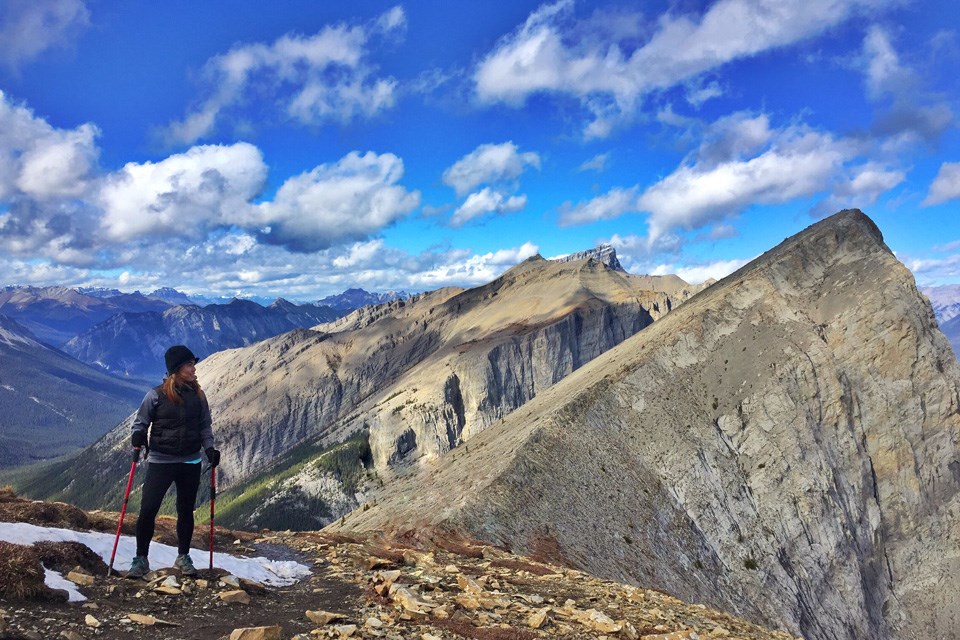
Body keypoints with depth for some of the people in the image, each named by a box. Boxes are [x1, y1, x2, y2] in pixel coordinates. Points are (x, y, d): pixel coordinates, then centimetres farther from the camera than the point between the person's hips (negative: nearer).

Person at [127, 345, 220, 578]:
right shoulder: (156, 395, -8)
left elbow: (205, 426, 10)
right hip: (160, 462, -3)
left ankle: (183, 558, 26)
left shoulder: (198, 395, 2)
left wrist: (209, 449, -4)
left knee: (186, 511, 11)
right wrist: (138, 437, -19)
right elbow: (140, 423, 2)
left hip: (191, 463, 3)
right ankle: (141, 559, 11)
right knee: (148, 510, -6)